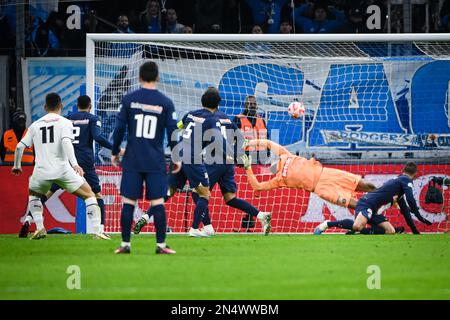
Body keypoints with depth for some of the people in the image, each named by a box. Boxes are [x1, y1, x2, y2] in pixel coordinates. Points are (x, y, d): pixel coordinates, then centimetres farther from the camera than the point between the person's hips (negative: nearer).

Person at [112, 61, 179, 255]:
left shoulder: (129, 99, 0)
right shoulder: (166, 103, -1)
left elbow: (119, 128, -1)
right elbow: (172, 132, 0)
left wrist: (115, 152, 10)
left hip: (132, 160, 0)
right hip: (156, 162, 0)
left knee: (128, 201, 3)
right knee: (157, 202, 2)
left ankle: (125, 244, 4)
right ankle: (161, 245, 1)